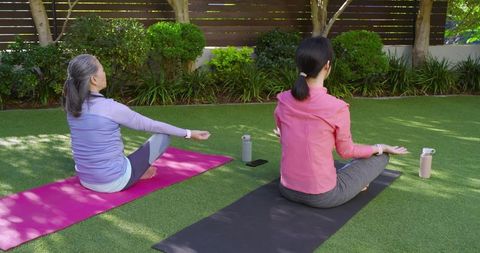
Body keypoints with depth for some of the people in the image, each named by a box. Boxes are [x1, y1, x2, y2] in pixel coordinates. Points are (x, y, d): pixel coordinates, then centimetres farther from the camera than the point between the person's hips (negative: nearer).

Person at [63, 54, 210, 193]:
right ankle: (138, 171, 33)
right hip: (114, 182, -7)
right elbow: (151, 125, -11)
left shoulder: (73, 107, -2)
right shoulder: (110, 108, -22)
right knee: (163, 135, 6)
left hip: (86, 180, 7)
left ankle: (137, 170, 26)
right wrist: (188, 133, 2)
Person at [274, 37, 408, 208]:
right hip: (323, 197, -5)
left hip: (287, 189, 5)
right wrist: (382, 148, 14)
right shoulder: (337, 108, -21)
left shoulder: (283, 101, -8)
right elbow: (346, 151, -4)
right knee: (381, 156, 17)